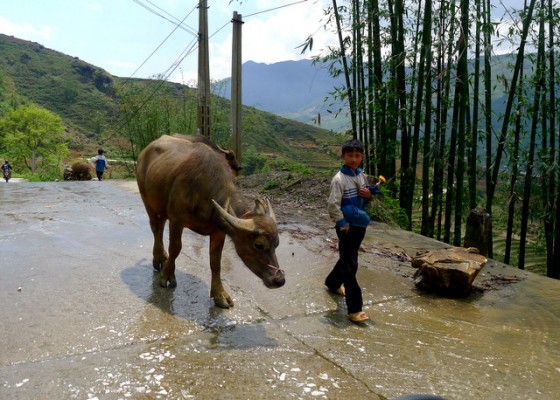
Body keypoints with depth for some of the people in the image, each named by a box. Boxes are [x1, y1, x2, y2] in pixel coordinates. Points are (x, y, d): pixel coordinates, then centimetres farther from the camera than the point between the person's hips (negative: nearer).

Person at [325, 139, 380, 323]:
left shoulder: (362, 175, 5)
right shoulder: (339, 179, -17)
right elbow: (333, 205, -21)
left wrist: (369, 194, -6)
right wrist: (344, 226, -19)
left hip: (360, 224, 8)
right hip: (347, 227, -8)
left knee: (347, 259, 24)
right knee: (350, 265, -5)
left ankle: (333, 283, 50)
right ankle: (354, 309, -1)